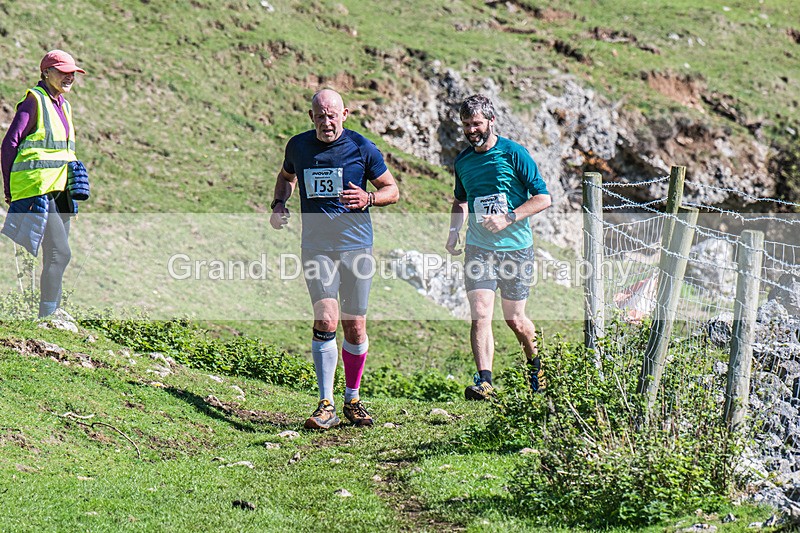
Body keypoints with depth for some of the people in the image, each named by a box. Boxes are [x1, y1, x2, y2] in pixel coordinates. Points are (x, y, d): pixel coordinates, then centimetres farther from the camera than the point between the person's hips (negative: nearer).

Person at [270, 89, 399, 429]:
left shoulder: (362, 148, -3)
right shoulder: (298, 146, 5)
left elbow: (392, 190, 5)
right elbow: (286, 176, 26)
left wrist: (368, 198, -16)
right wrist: (279, 203, 7)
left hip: (356, 247, 0)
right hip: (316, 248, 0)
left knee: (355, 327, 4)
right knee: (326, 320, -14)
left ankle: (352, 400, 22)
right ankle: (326, 405, -9)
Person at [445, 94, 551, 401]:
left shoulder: (514, 153, -7)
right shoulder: (463, 160, 8)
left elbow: (543, 198, -8)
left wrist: (508, 219, -18)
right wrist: (454, 231, 9)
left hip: (515, 247, -3)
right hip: (478, 247, 3)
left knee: (514, 319, 8)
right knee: (480, 315, -14)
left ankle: (536, 363, 37)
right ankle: (484, 382, -21)